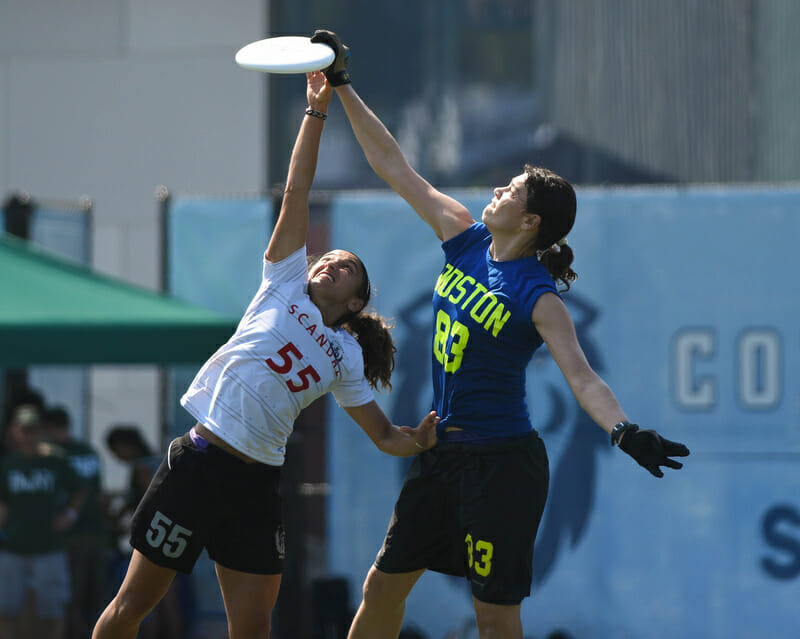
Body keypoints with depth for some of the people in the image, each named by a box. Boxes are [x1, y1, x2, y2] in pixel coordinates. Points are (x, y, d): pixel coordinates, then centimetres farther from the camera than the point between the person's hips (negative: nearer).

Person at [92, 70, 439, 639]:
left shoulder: (345, 357, 16)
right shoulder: (285, 285, 10)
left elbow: (385, 435, 17)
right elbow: (296, 193, 6)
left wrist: (423, 440, -4)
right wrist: (317, 111, 3)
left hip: (256, 484, 3)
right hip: (198, 460, -3)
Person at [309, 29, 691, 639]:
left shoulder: (540, 300, -16)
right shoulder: (466, 239, 3)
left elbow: (583, 377, -25)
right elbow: (397, 168, 8)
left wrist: (624, 430, -44)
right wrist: (343, 90, 8)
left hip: (503, 463, -7)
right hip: (443, 450, 7)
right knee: (383, 588, 10)